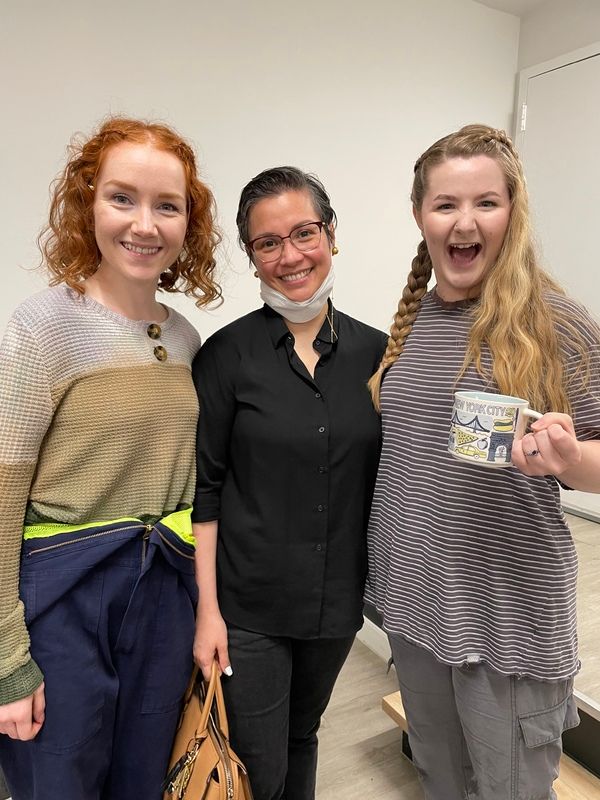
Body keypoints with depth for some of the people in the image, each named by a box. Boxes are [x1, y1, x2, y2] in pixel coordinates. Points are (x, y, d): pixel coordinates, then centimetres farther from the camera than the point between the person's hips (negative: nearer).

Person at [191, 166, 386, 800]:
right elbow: (202, 491, -9)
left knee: (302, 736, 25)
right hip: (248, 605, -3)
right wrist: (207, 607, -11)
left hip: (339, 599, 3)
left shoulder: (374, 351, -2)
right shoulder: (227, 355, -11)